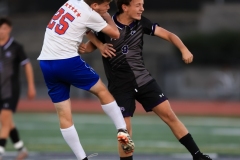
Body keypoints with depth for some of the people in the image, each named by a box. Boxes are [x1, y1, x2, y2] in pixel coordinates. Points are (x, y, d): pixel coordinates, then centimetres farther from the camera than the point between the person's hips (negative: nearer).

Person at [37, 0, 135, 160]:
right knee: (102, 91, 12)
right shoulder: (90, 15, -8)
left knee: (64, 115, 5)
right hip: (67, 62, -7)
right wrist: (106, 15, 17)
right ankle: (123, 131, 8)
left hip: (46, 63, 7)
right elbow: (115, 34, 2)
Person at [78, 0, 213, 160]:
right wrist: (84, 48, -22)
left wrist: (184, 49, -18)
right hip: (120, 86, -3)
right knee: (125, 129, -6)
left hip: (143, 79, 3)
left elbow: (168, 34, -1)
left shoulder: (141, 23, -4)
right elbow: (92, 44, 2)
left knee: (169, 115, 1)